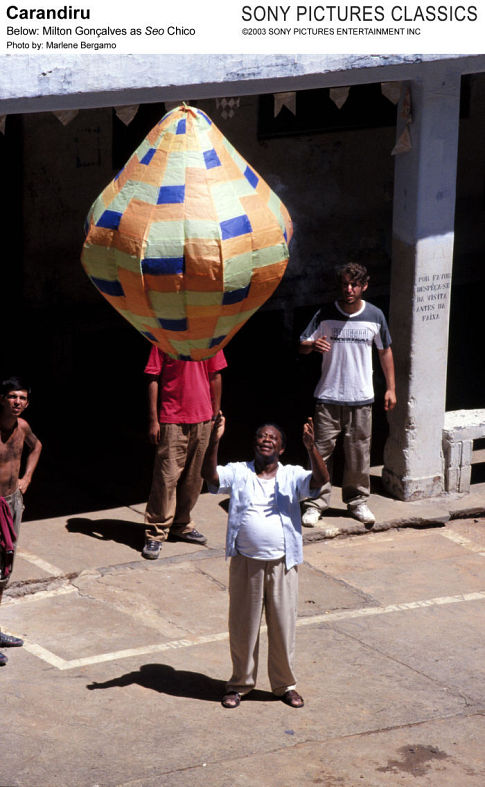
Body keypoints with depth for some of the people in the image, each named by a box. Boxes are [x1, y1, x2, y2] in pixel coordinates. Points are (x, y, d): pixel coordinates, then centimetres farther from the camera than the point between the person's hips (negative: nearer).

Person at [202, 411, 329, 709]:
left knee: (284, 627, 9)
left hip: (282, 563, 0)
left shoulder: (292, 476, 3)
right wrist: (215, 442, -28)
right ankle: (241, 682, 28)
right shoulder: (239, 473, 3)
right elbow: (210, 475, -13)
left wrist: (311, 448, -30)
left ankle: (285, 684, 26)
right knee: (243, 627, 11)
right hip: (246, 562, 0)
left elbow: (321, 479, -14)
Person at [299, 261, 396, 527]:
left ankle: (357, 501, 23)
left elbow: (385, 351, 13)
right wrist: (313, 344, -26)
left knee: (359, 453, 7)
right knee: (321, 450, -1)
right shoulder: (325, 315, -4)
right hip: (328, 397, -1)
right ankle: (315, 504, 8)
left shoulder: (375, 316, 1)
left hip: (361, 398, 1)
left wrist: (390, 388, 12)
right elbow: (302, 346, -1)